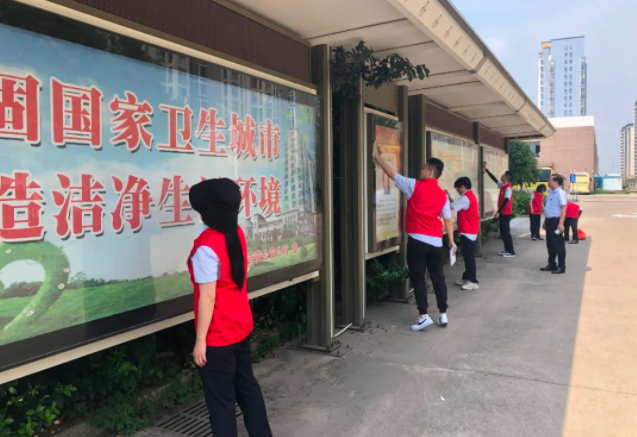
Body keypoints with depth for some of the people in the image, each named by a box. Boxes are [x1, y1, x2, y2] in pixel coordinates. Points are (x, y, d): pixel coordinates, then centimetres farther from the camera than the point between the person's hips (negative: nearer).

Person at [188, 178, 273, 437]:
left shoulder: (206, 246, -23)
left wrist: (200, 340, -14)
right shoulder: (237, 233, -1)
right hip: (242, 325, 8)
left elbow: (207, 297, -21)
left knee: (220, 398, 8)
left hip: (218, 336, -8)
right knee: (246, 384, 22)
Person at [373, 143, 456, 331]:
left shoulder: (415, 186, -5)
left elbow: (391, 173, 0)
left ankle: (423, 316, 3)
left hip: (417, 240, -5)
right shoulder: (442, 195, 9)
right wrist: (451, 240, 16)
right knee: (438, 278, 12)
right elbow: (448, 219, 9)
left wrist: (377, 156, 10)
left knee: (418, 278, 3)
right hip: (436, 242, 5)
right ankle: (443, 315, 18)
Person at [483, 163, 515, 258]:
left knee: (506, 232, -6)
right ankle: (507, 250, 21)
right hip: (503, 213, 9)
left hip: (506, 214, -9)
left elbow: (506, 201, -24)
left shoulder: (508, 188, -17)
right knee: (503, 232, 13)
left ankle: (511, 252, -2)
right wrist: (486, 169, 22)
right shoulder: (503, 186, 10)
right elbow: (494, 179, 21)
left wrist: (498, 211, -24)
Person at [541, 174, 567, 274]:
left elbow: (563, 208, -20)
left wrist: (561, 223, -25)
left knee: (558, 245, -2)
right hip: (550, 221, 9)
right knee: (550, 244, 14)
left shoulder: (560, 193, -14)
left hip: (556, 221, -9)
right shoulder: (551, 192, 14)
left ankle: (561, 266, 4)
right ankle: (552, 264, 24)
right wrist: (545, 221, 23)